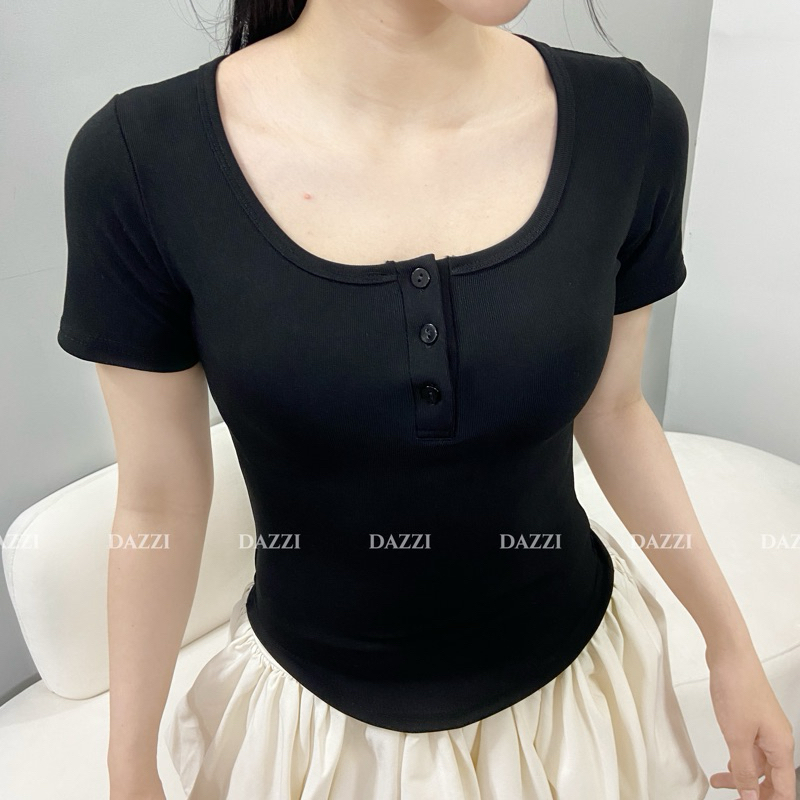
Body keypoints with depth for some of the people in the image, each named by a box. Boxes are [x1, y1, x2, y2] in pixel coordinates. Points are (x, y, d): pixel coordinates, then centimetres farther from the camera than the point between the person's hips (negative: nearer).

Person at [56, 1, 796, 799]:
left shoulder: (628, 121, -15)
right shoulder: (139, 158, -21)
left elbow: (609, 408, -1)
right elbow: (158, 500, -10)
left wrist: (729, 640, 6)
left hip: (573, 672, 3)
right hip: (318, 708, -1)